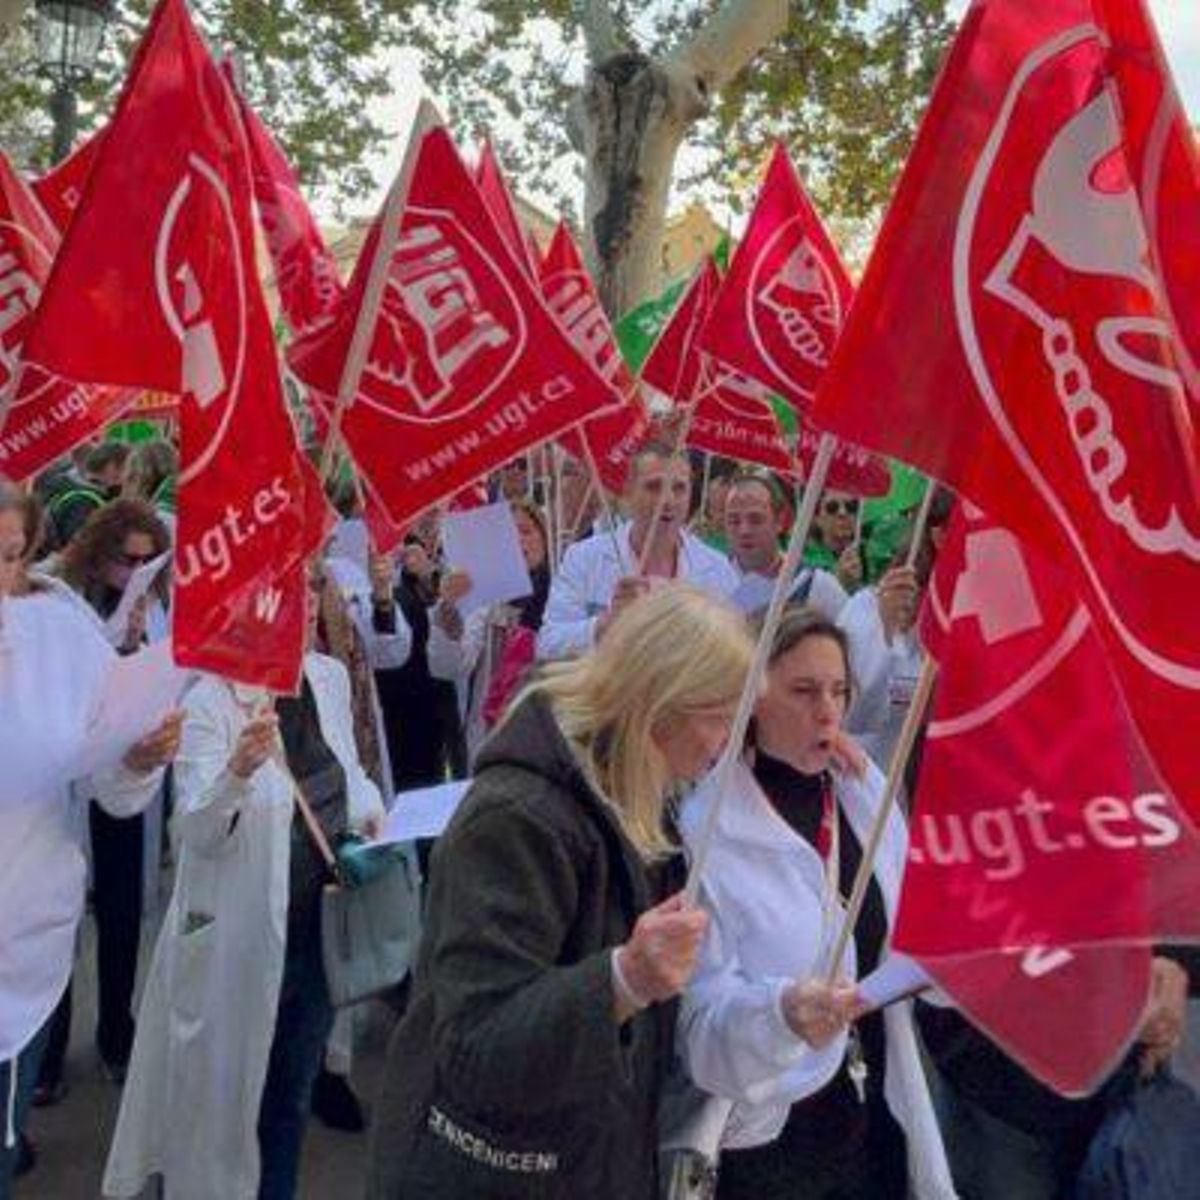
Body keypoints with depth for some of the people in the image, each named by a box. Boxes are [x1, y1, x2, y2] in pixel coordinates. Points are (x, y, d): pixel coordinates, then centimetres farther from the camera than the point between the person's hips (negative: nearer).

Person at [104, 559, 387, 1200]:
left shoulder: (331, 676, 0)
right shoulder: (211, 702, -18)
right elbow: (195, 835, -23)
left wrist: (367, 810, -1)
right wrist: (237, 771, -41)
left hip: (317, 926, 5)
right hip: (240, 938, -5)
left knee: (290, 1093, 19)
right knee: (220, 1092, 13)